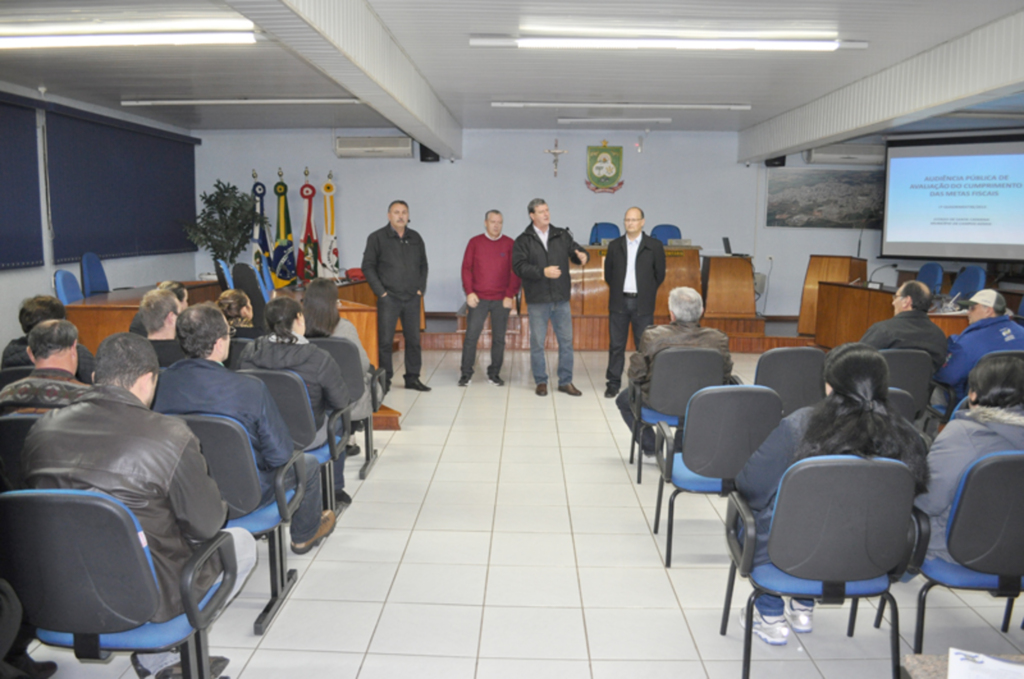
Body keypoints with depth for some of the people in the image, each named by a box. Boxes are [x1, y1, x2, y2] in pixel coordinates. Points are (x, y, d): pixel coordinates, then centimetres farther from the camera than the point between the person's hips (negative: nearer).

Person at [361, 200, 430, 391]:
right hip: (389, 298, -4)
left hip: (412, 298, 4)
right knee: (385, 340, -2)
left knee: (414, 339, 6)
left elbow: (423, 265, 17)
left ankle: (412, 378, 16)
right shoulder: (377, 238, 0)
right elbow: (368, 266, -1)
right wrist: (380, 291, -8)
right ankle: (385, 379, 8)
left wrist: (421, 288, 6)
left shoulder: (416, 238, 12)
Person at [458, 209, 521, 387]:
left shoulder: (509, 244, 4)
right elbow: (466, 268, 4)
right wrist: (469, 292, -6)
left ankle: (494, 374, 15)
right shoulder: (475, 242, 6)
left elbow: (515, 271, 3)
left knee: (499, 338, 4)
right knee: (471, 336, -1)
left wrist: (510, 295, -4)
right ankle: (466, 373, 8)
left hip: (501, 300, 0)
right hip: (478, 299, 0)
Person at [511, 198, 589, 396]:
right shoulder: (523, 240, -1)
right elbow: (519, 266, -10)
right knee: (537, 342, 5)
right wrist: (543, 272, -21)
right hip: (537, 300, -3)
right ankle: (541, 381, 19)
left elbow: (575, 250, 8)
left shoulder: (562, 235, 9)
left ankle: (566, 381, 17)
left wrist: (582, 255, -16)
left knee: (566, 340, 6)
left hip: (561, 299, 3)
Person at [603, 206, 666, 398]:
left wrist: (647, 293, 9)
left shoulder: (654, 246, 1)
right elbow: (608, 273, 14)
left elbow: (659, 274, 7)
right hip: (619, 302, 2)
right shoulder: (615, 245, 7)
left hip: (642, 303, -1)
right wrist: (618, 290, 12)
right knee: (616, 345, 4)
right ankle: (613, 383, 12)